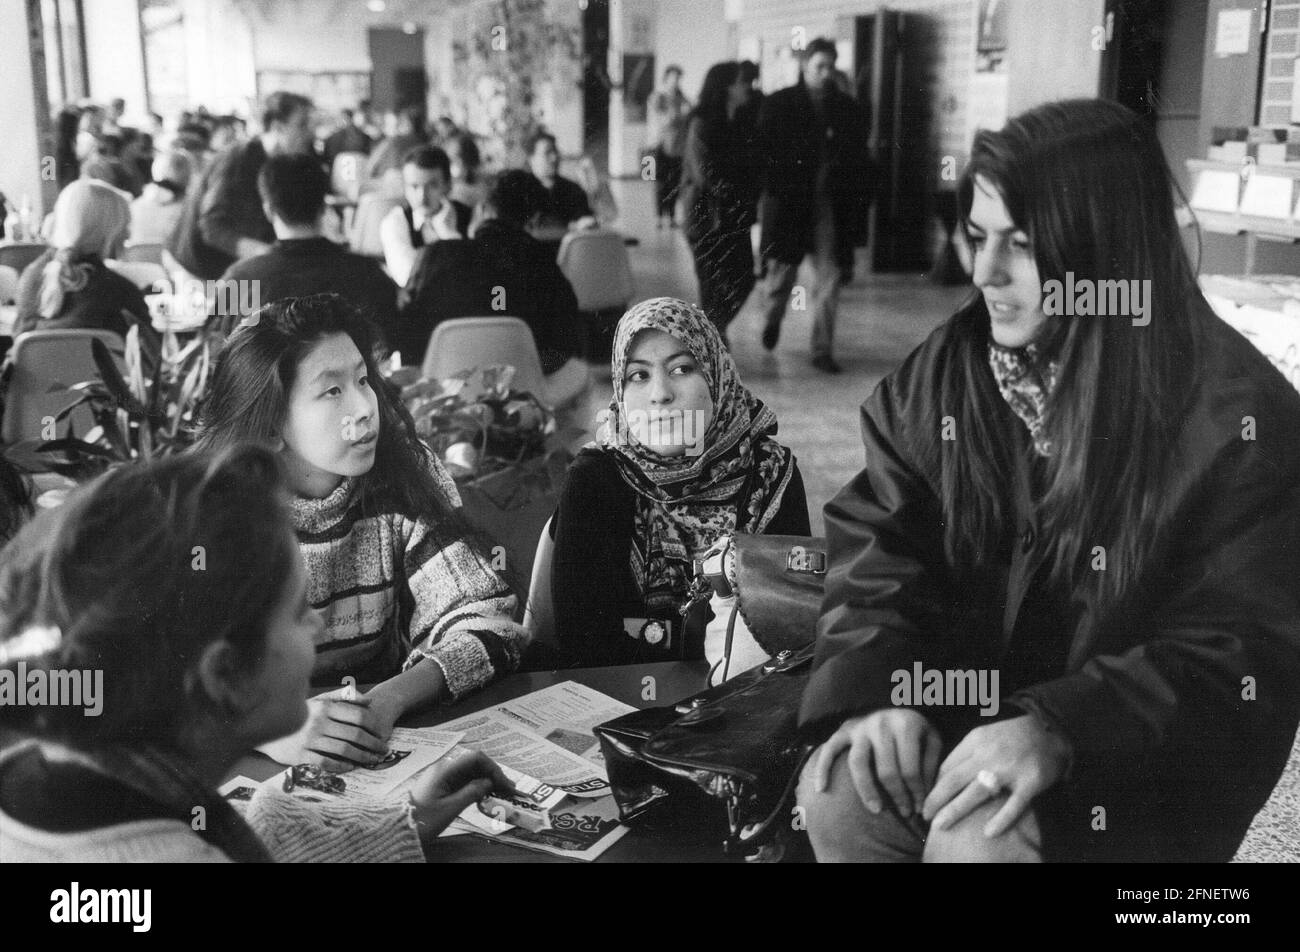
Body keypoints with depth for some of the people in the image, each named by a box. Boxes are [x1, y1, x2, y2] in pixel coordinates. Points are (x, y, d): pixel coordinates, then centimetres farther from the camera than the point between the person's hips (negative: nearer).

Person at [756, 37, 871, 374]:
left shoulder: (847, 109, 8)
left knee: (829, 280, -1)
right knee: (781, 271, 7)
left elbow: (859, 158, 9)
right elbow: (765, 152, -2)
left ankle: (823, 350, 7)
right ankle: (771, 320, 39)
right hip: (789, 203, -2)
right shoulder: (778, 105, 1)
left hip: (831, 205, 2)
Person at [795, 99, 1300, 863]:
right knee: (839, 794, -20)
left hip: (1151, 758, -4)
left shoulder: (1233, 414, -16)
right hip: (974, 701, 4)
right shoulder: (949, 370, -2)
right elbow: (876, 542, -2)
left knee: (976, 842, -28)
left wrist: (1062, 730, -31)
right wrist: (882, 689, -21)